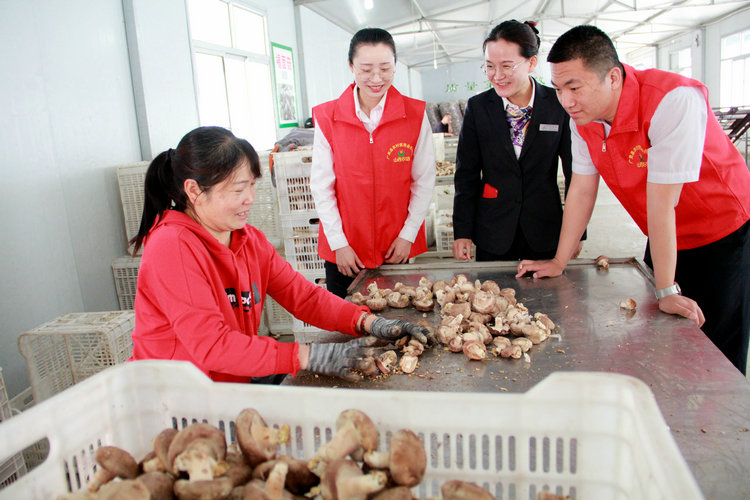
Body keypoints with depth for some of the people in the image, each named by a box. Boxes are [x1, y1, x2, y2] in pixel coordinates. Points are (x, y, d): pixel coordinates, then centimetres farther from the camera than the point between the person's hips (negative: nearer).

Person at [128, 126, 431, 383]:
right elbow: (210, 345, -25)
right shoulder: (172, 247, -20)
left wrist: (369, 323, -13)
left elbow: (302, 295, 3)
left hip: (234, 383, 7)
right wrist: (309, 356, -29)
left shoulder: (251, 241, 6)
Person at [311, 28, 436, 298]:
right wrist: (338, 242, -5)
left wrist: (408, 235, -3)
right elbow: (321, 186, -2)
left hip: (397, 248, 0)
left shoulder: (415, 115, -3)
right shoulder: (327, 118, -4)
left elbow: (424, 180, 1)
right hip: (343, 251, 0)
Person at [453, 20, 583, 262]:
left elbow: (576, 172, 1)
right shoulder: (477, 107, -2)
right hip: (493, 234, 0)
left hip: (545, 232, 0)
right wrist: (462, 231, -4)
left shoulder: (559, 105, -4)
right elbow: (466, 174, 0)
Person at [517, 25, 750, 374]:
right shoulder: (583, 113, -10)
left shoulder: (673, 100, -31)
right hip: (664, 240, 6)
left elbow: (661, 201, -31)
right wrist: (559, 262, -2)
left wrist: (666, 290, -25)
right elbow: (582, 190, -4)